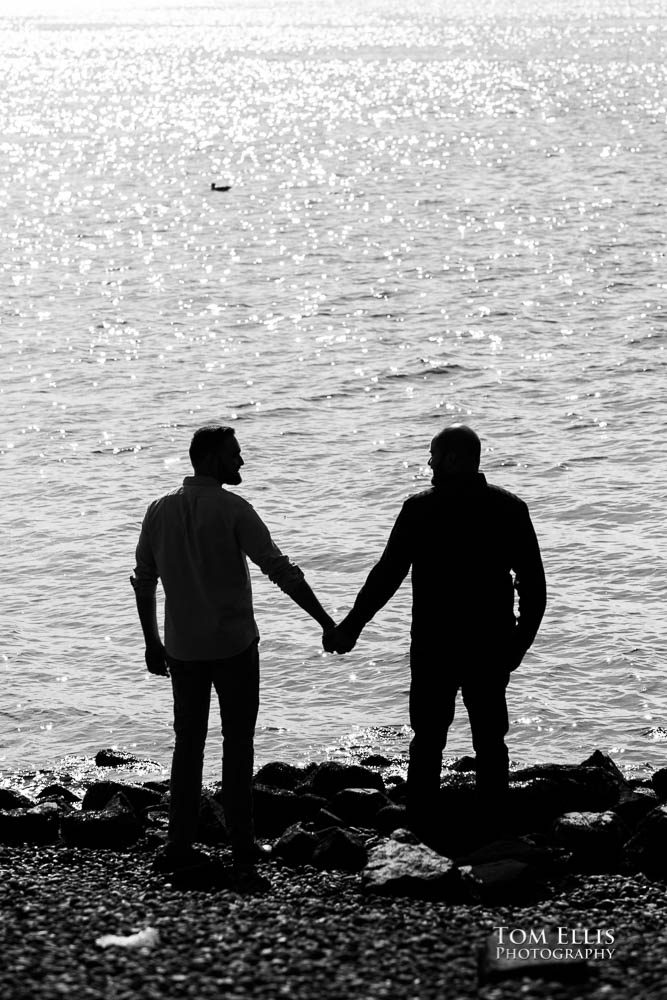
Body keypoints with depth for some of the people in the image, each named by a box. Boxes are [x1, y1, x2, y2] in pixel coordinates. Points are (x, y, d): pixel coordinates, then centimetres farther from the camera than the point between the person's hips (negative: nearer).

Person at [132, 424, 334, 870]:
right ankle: (242, 840, 8)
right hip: (233, 644, -4)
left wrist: (152, 641, 19)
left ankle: (180, 843, 8)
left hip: (183, 648, 4)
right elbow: (281, 570, -14)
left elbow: (144, 581, 9)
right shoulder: (233, 509, -12)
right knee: (238, 741, 7)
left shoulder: (160, 511, 3)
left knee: (188, 743, 11)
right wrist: (327, 622, -10)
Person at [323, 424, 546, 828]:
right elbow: (533, 582, -2)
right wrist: (521, 638, 7)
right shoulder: (510, 508, -3)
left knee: (428, 741, 10)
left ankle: (421, 826, 11)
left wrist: (350, 627, 1)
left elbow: (387, 574, -7)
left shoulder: (420, 509, -10)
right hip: (490, 647, 2)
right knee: (490, 739, 12)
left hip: (433, 646, -2)